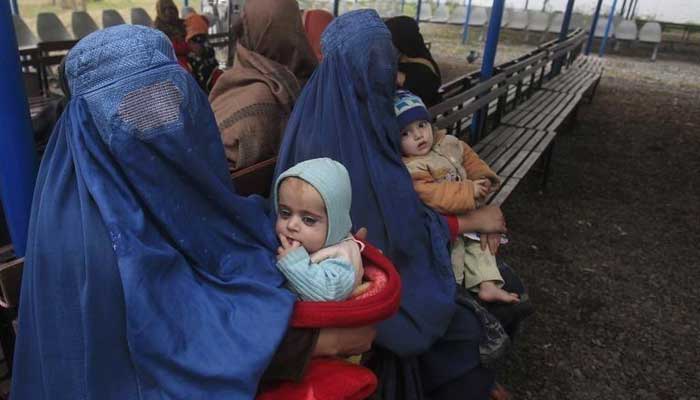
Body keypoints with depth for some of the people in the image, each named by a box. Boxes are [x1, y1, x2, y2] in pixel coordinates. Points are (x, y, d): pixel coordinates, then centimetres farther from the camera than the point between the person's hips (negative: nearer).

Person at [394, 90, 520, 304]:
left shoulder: (449, 143, 0)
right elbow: (433, 196, -35)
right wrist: (470, 191, -35)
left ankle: (487, 284, 20)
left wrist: (482, 176, 1)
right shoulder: (410, 170, -25)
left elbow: (468, 157, 18)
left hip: (468, 214, 8)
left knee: (479, 241, 11)